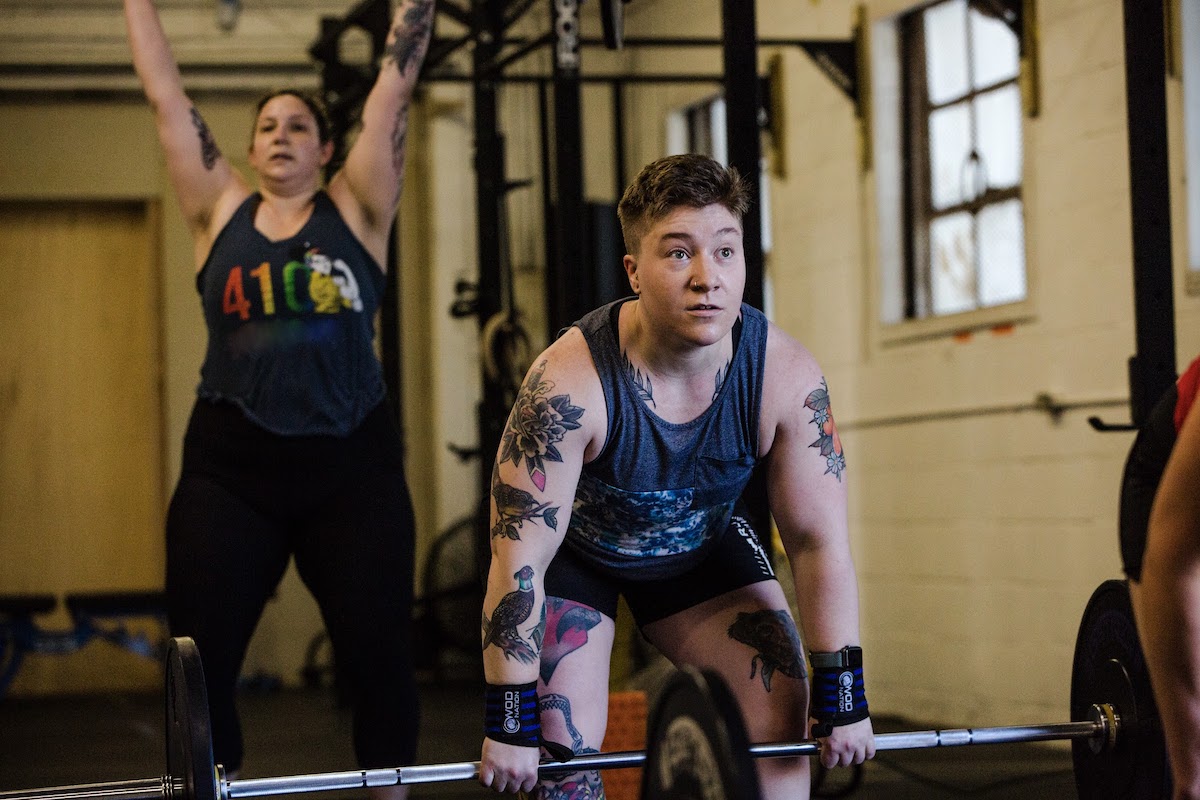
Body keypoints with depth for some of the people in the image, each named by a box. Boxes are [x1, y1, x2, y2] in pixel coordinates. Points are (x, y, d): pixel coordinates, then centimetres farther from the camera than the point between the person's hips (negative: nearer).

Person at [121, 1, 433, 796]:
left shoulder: (357, 211, 7)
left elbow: (395, 85, 6)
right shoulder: (222, 212, 10)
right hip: (231, 469, 1)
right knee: (199, 666, 1)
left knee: (379, 658, 3)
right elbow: (166, 95, 13)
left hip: (351, 464, -1)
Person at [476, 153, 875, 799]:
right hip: (573, 550, -3)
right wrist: (510, 725, -33)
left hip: (700, 545, 3)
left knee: (780, 718, -6)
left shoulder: (786, 377, -26)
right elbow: (520, 557, -33)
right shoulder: (569, 382, -35)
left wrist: (842, 698, -20)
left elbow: (819, 539, -19)